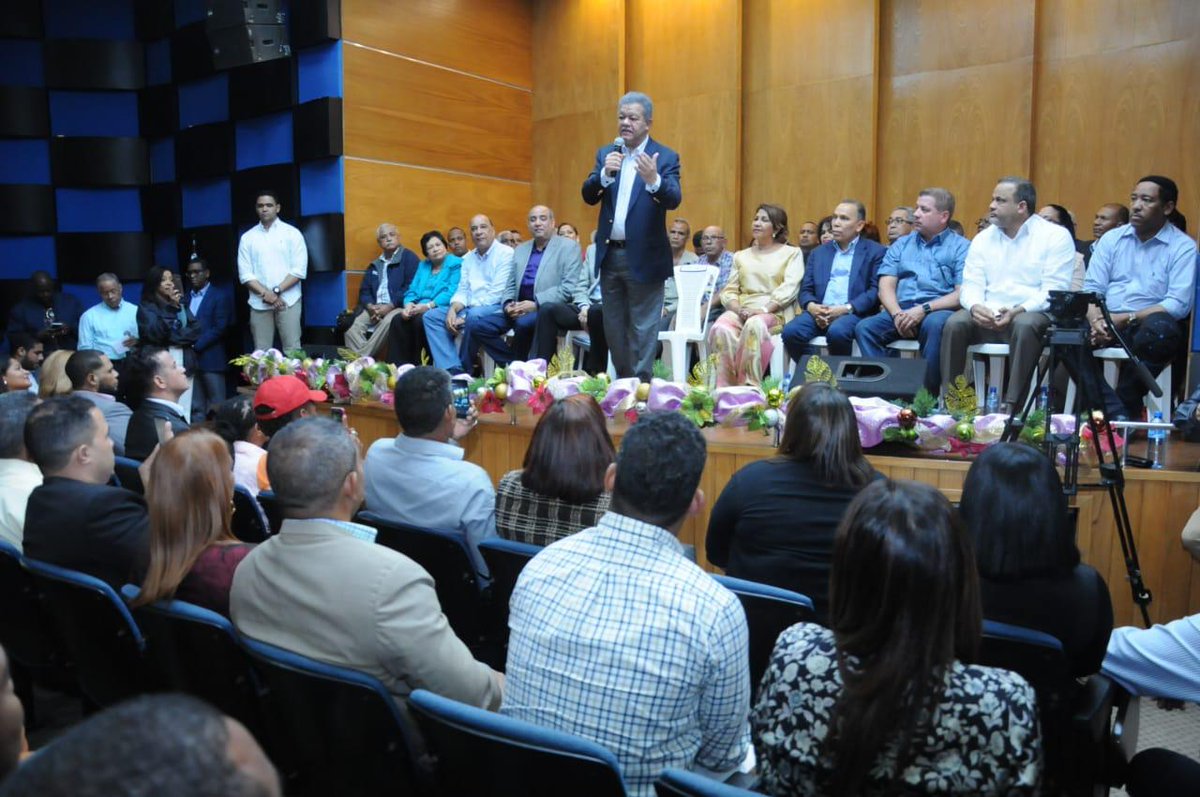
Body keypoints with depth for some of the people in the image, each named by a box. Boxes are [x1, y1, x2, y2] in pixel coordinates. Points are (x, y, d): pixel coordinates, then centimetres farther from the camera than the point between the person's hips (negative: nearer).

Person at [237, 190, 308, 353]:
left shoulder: (292, 233, 4)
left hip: (288, 301, -2)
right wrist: (265, 293, -10)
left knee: (292, 349, -5)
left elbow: (299, 270, -3)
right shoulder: (247, 237, 10)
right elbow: (244, 274, 5)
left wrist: (276, 291, -11)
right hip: (259, 303, 2)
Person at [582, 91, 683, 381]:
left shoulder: (665, 157, -3)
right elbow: (589, 196, 0)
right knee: (614, 327, 13)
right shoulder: (606, 153, 10)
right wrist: (604, 174, -19)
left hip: (644, 256, -5)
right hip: (610, 254, 5)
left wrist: (653, 180, -37)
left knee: (643, 327, 0)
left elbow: (674, 200, -17)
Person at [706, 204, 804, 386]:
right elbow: (729, 291, 13)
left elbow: (789, 289, -4)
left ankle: (749, 386, -33)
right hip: (741, 311, 3)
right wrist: (738, 309, -9)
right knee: (721, 329, -31)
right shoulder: (741, 256, 24)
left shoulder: (791, 253, 12)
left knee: (754, 325, -38)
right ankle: (726, 387, -29)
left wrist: (763, 309, -18)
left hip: (775, 313, -3)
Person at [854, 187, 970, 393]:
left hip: (939, 312, -3)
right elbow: (886, 286, 9)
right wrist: (897, 314, -12)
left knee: (935, 324, -38)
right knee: (865, 328, -24)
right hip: (902, 310, 4)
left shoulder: (961, 247, 8)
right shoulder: (901, 245, 21)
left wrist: (924, 309, -17)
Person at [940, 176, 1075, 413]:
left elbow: (1055, 290, -8)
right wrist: (975, 307, -17)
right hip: (986, 317, 4)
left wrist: (1017, 311, -24)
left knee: (1025, 325, -37)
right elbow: (971, 285, 7)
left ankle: (1011, 406, -35)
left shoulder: (1056, 236, 3)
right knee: (955, 324, -26)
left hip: (1032, 315, -3)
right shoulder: (983, 239, 17)